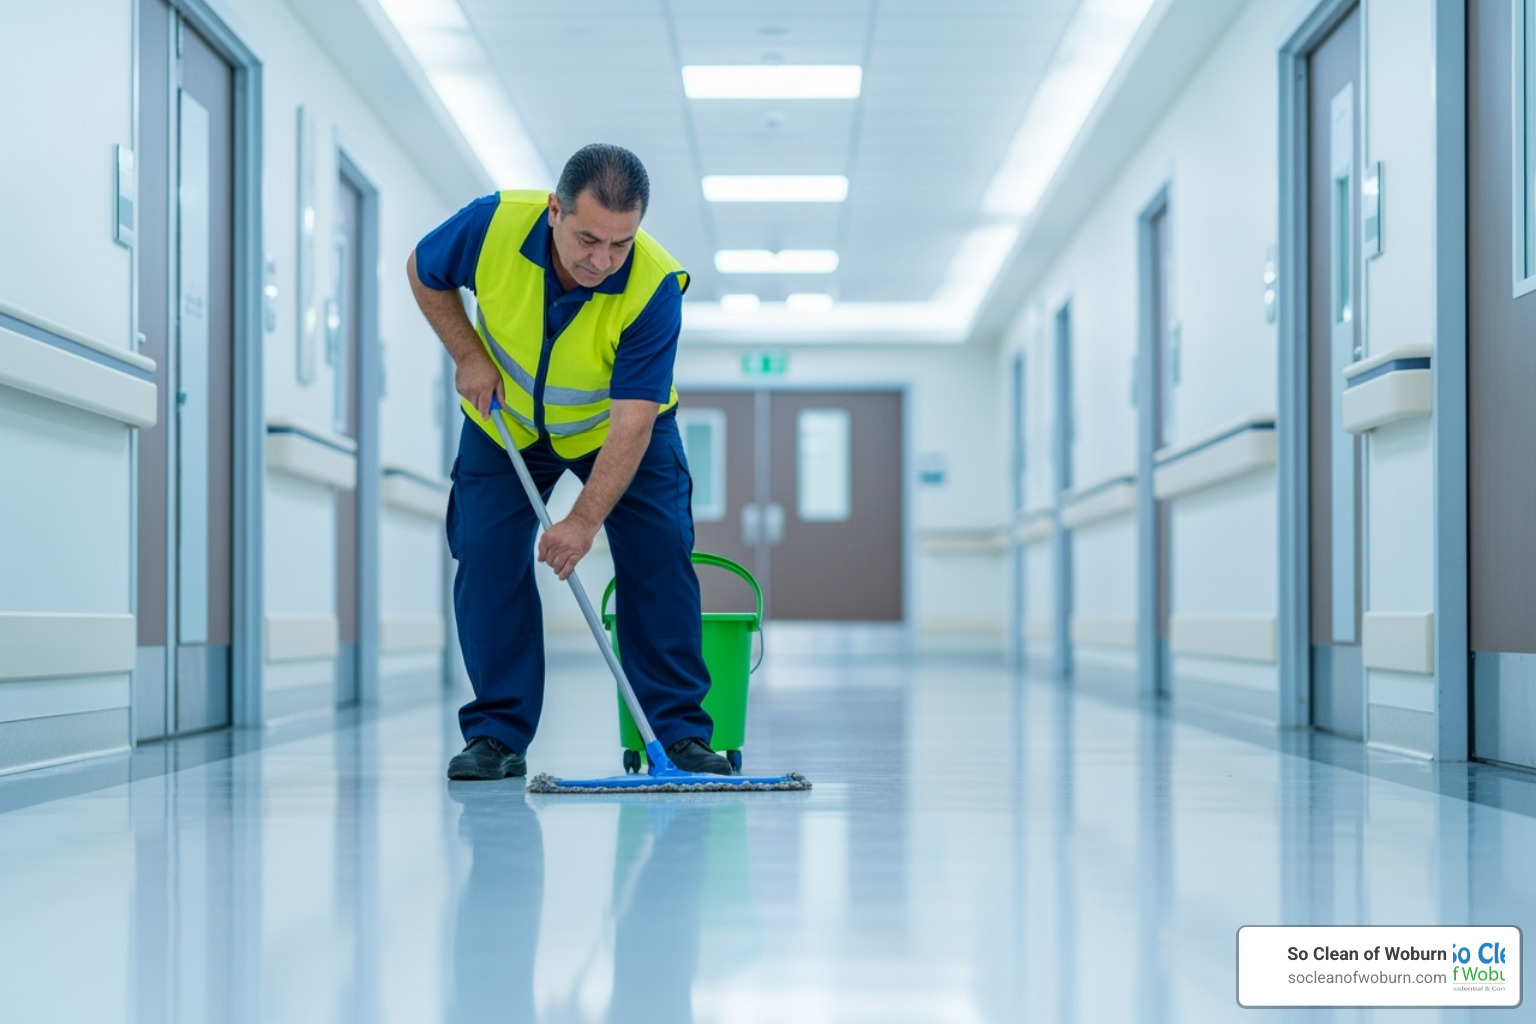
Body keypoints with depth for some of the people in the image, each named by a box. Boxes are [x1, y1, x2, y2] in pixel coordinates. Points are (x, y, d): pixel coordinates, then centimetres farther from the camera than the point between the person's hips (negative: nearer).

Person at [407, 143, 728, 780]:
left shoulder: (655, 286, -34)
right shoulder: (493, 224, -30)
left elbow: (632, 420, -34)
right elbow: (423, 273, -7)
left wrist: (584, 521, -39)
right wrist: (470, 355, -16)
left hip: (618, 427, -1)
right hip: (504, 421, 1)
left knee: (658, 558, -11)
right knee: (486, 558, -9)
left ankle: (681, 731, -3)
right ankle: (497, 733, -1)